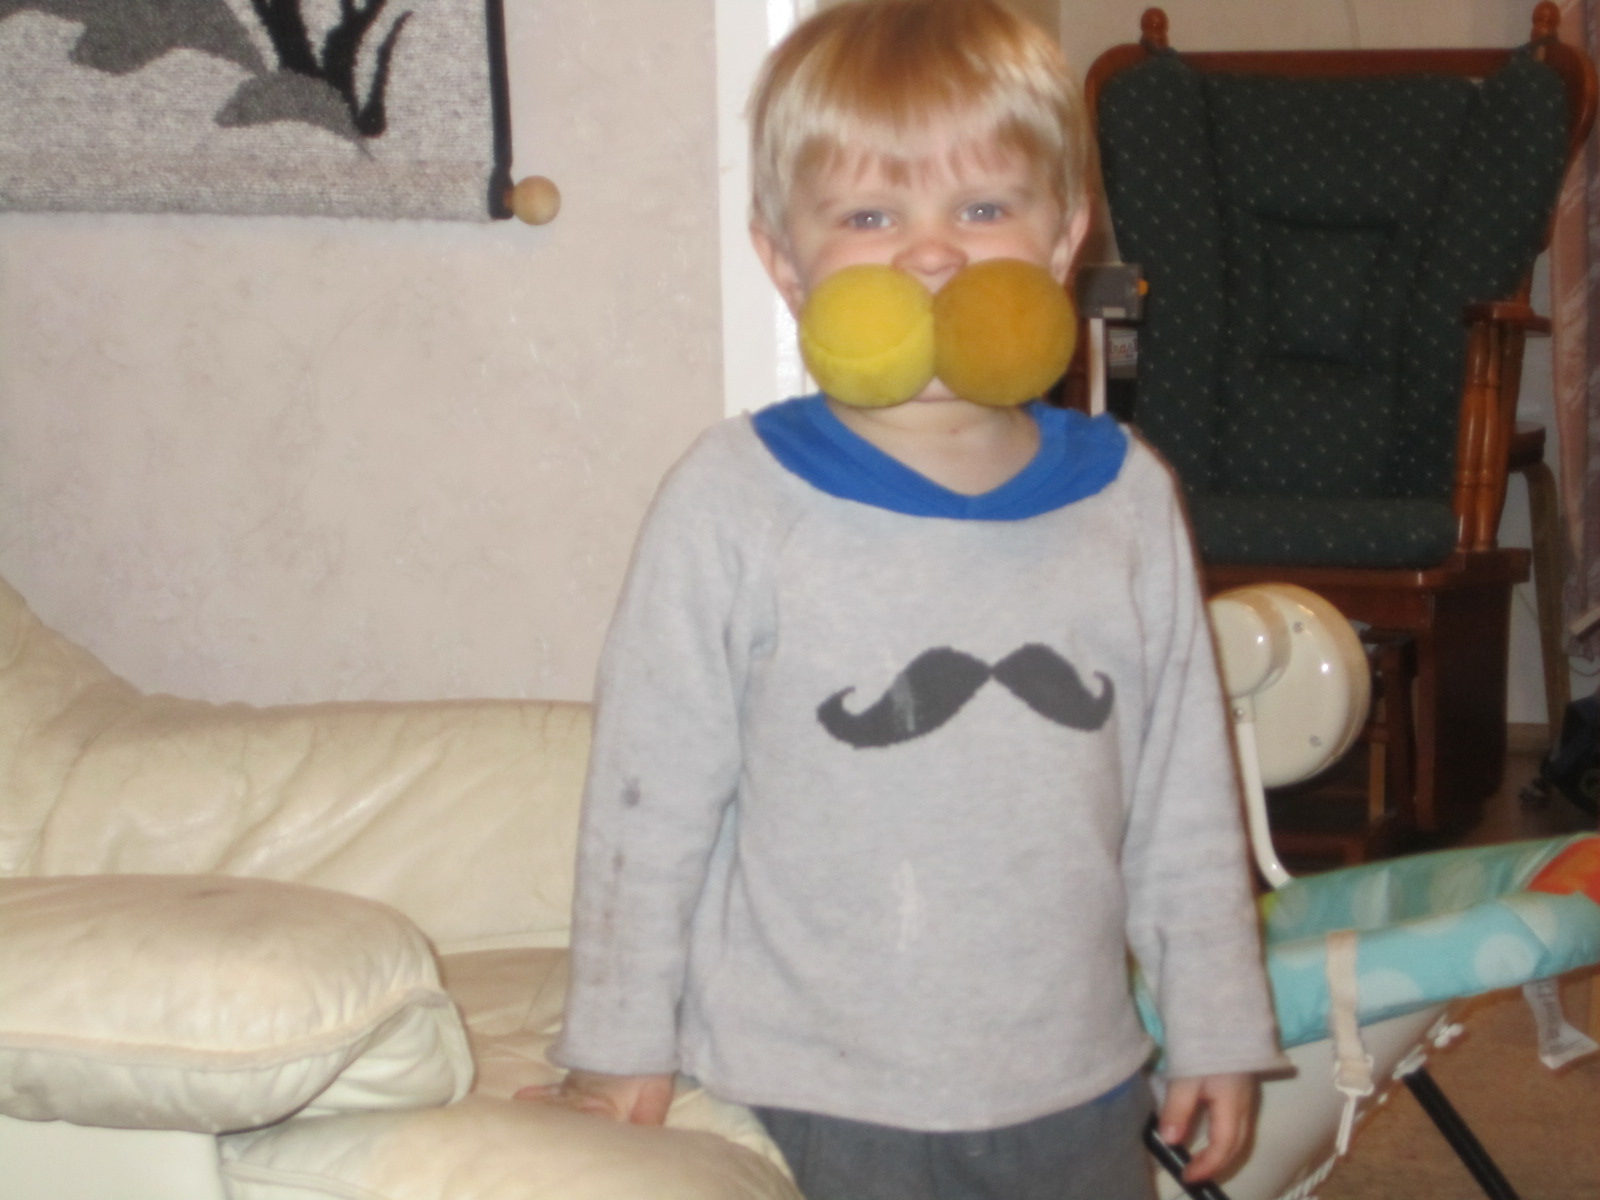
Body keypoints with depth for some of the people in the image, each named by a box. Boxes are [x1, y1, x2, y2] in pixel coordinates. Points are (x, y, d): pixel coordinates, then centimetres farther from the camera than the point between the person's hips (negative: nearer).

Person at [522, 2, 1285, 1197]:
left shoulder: (1125, 497, 0)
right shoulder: (734, 503, -10)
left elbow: (1185, 797, 8)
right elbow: (648, 795, -4)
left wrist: (1217, 1029, 11)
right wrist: (622, 1044, -1)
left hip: (1078, 1089, 3)